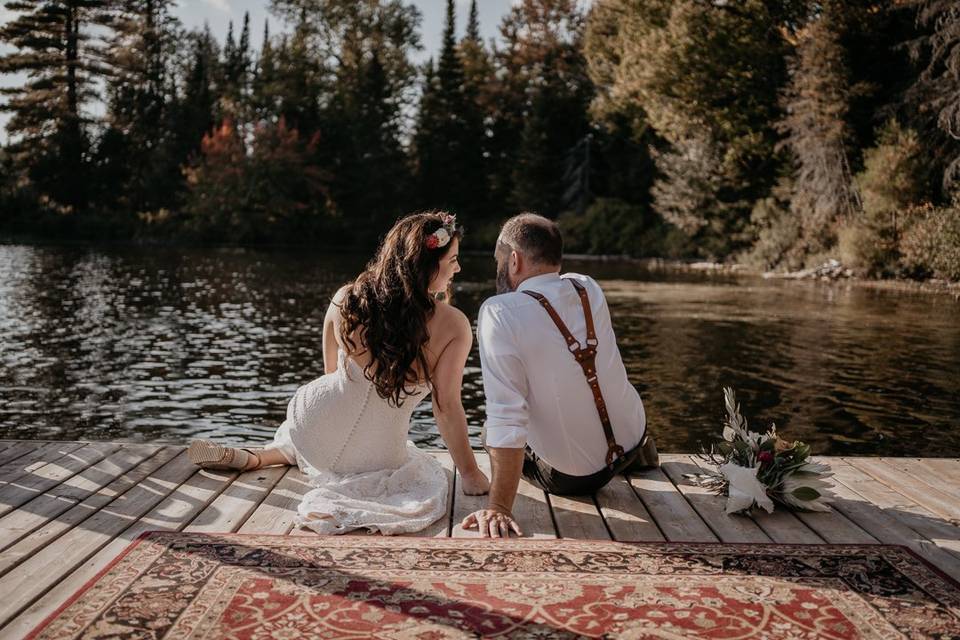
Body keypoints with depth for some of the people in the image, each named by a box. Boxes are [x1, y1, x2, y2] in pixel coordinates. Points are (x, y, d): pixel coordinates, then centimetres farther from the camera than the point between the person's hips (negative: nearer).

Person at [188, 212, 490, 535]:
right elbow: (447, 408, -18)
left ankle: (246, 457, 20)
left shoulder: (346, 299, -12)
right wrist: (471, 475, -4)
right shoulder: (453, 326, -23)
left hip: (311, 427, 5)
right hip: (377, 459, -5)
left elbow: (331, 370, 5)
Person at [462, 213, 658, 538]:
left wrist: (498, 507, -25)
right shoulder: (588, 289, -6)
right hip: (633, 433, 5)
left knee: (491, 430, 21)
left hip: (573, 478, -5)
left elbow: (506, 418, -27)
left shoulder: (499, 313, -23)